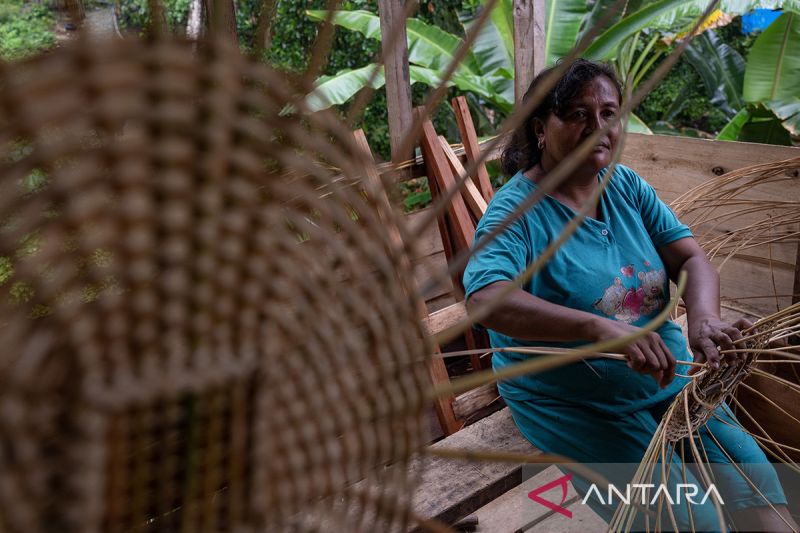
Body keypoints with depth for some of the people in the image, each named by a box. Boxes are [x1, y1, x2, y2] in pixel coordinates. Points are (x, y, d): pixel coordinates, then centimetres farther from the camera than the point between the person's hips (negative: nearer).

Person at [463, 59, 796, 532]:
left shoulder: (627, 186, 1)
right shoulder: (516, 210, -18)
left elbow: (691, 258, -4)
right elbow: (485, 298, -35)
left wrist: (703, 316, -27)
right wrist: (600, 327, -47)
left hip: (666, 375, 6)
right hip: (571, 401, -5)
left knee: (756, 486, 3)